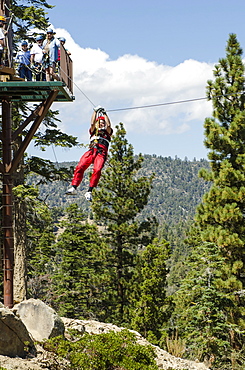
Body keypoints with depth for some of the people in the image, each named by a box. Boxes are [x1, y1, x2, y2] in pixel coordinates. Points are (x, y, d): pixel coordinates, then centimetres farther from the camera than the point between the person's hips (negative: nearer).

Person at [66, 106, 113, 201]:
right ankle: (74, 187, -30)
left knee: (97, 170, -29)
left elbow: (108, 125, 11)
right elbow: (92, 123, 15)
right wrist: (95, 111, 18)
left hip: (101, 153, -2)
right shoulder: (93, 131, 33)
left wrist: (104, 114, 17)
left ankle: (89, 192, -33)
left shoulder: (108, 132, 30)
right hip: (92, 151, 2)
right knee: (80, 167, -24)